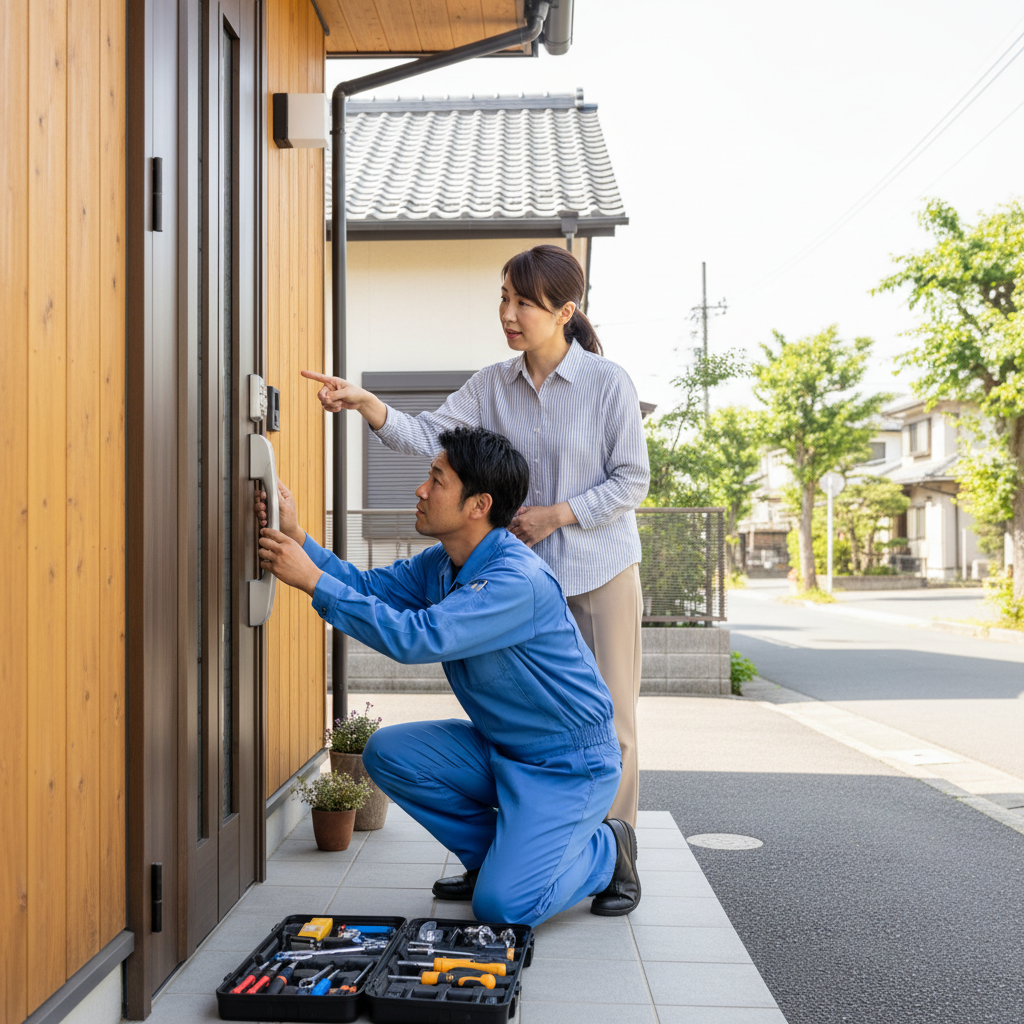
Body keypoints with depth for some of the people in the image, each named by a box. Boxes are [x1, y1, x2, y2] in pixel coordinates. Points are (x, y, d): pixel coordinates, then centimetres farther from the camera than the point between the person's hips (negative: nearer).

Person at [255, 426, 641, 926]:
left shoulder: (519, 580, -29)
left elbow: (418, 638, -36)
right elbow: (369, 587, 2)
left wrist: (313, 581, -33)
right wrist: (297, 537, -10)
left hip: (569, 764, -8)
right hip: (501, 749, 9)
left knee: (503, 906, -19)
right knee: (388, 752, -7)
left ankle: (604, 850, 11)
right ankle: (497, 852, 11)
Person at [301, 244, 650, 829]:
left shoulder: (609, 384, -9)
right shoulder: (493, 386, 3)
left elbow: (633, 481, -8)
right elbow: (429, 437, -9)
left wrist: (556, 514, -16)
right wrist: (366, 404, -25)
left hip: (601, 572, -4)